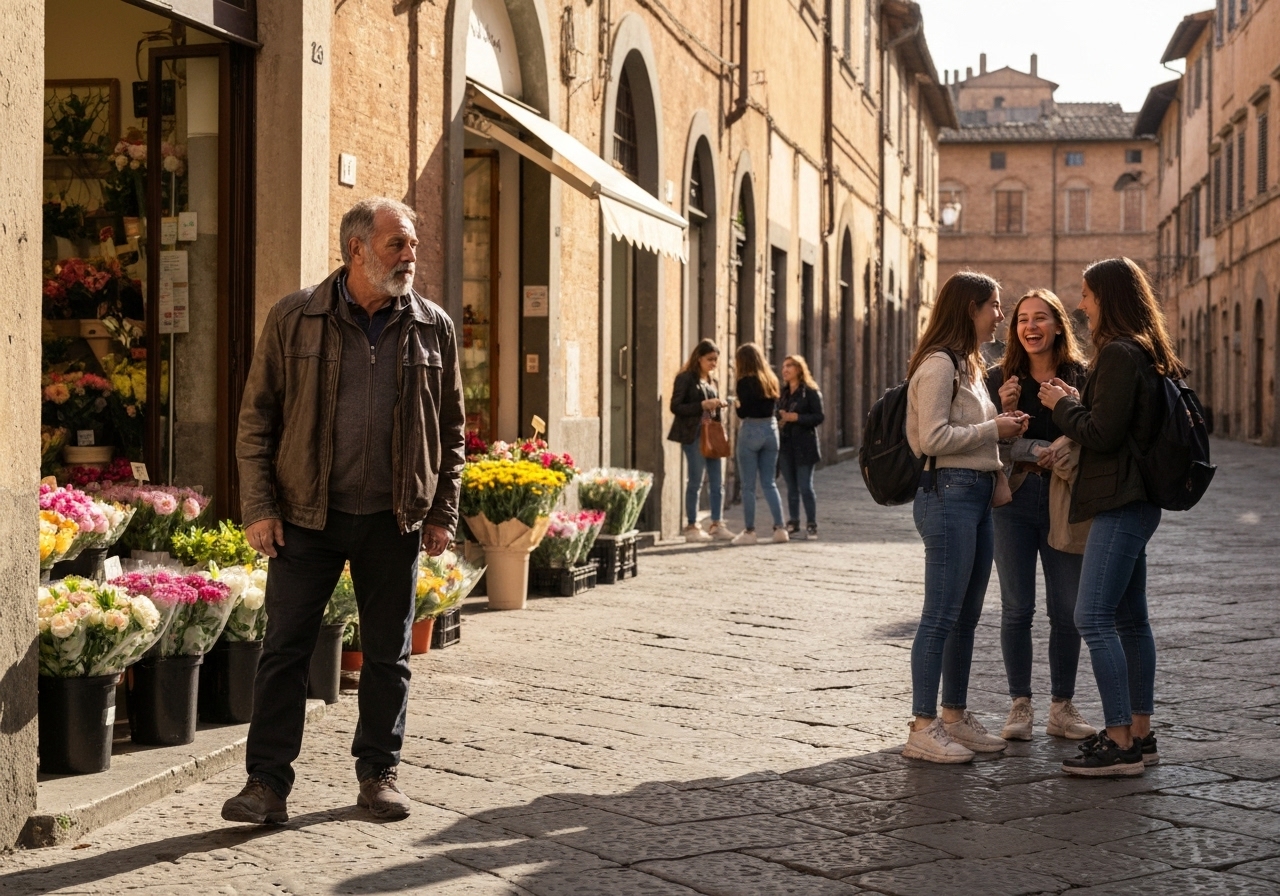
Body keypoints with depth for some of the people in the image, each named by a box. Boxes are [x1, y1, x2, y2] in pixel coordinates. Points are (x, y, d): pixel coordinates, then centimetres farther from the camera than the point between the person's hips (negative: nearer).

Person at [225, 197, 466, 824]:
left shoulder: (433, 328, 4)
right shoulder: (294, 319, -2)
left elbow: (450, 429, 10)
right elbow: (256, 419, 1)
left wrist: (442, 512, 5)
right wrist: (258, 507, -5)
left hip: (394, 520, 2)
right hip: (307, 516, -2)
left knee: (387, 654, 10)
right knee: (285, 648, 0)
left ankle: (378, 773, 23)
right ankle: (267, 781, 8)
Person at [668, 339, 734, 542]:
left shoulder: (711, 380, 17)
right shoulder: (686, 378, -4)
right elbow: (676, 406, -12)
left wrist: (719, 404, 2)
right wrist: (703, 405, -18)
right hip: (694, 435, -7)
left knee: (718, 482, 4)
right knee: (696, 482, -3)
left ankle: (717, 524, 12)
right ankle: (692, 527, 5)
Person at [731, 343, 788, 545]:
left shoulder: (745, 382, -11)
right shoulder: (771, 380, 9)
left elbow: (743, 412, -13)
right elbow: (774, 408, 11)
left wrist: (737, 405, 6)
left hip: (751, 431, -6)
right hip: (771, 429, 6)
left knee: (748, 485, 1)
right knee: (769, 483, 12)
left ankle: (749, 531, 3)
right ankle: (779, 527, 7)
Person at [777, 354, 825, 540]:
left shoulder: (810, 392, -3)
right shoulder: (783, 393, 15)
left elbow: (818, 417, -9)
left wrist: (796, 417, -19)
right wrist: (780, 419, 0)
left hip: (804, 446, -5)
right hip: (785, 445, 5)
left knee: (805, 487, -6)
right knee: (791, 488, 8)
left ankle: (811, 526, 0)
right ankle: (793, 525, 13)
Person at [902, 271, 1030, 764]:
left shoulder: (968, 364, 20)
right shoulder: (938, 364, -12)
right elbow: (933, 438, -19)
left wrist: (1003, 423, 7)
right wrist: (994, 430, -11)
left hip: (977, 493, 10)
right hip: (949, 494, -10)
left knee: (966, 615, 13)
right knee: (941, 617, -7)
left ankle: (955, 716, 21)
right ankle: (923, 727, -3)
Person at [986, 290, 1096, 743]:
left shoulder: (1083, 377, 2)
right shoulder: (1000, 379, 3)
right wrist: (1004, 412, -14)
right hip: (1013, 500, 0)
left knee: (1066, 609, 4)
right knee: (1017, 607, 3)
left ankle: (1062, 706, 16)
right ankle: (1020, 705, 12)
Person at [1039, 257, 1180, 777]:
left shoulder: (1119, 354, -15)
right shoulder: (1144, 353, 17)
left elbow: (1102, 434, -18)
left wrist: (1062, 405, -3)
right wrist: (1075, 401, 12)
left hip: (1121, 505, -11)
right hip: (1132, 501, 11)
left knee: (1092, 617, -12)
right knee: (1129, 619, 13)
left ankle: (1120, 743, -11)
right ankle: (1139, 734, 19)